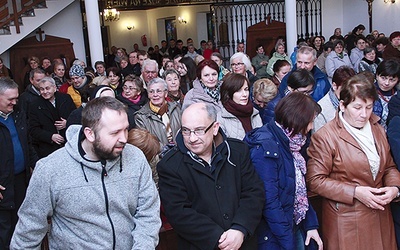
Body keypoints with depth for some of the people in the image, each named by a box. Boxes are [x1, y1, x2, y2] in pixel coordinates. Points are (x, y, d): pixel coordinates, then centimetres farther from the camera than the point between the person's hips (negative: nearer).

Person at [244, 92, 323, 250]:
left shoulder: (289, 143, 3)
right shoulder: (265, 149, -24)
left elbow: (300, 188, 9)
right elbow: (269, 201, -25)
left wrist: (311, 224, 4)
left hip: (294, 226, 8)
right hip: (273, 237, -8)